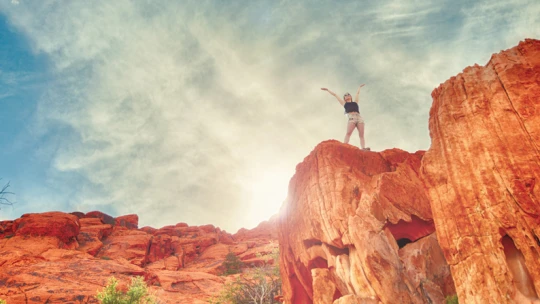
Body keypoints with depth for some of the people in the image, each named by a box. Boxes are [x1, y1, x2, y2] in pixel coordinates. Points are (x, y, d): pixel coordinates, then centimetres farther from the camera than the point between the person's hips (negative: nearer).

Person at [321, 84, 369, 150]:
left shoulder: (355, 102, 30)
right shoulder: (344, 103, 25)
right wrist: (327, 90, 41)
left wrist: (360, 87, 64)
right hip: (351, 118, -3)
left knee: (361, 135, -13)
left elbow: (357, 93, 48)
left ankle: (363, 148, -27)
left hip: (359, 118, 3)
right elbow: (335, 95, 33)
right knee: (348, 133, -24)